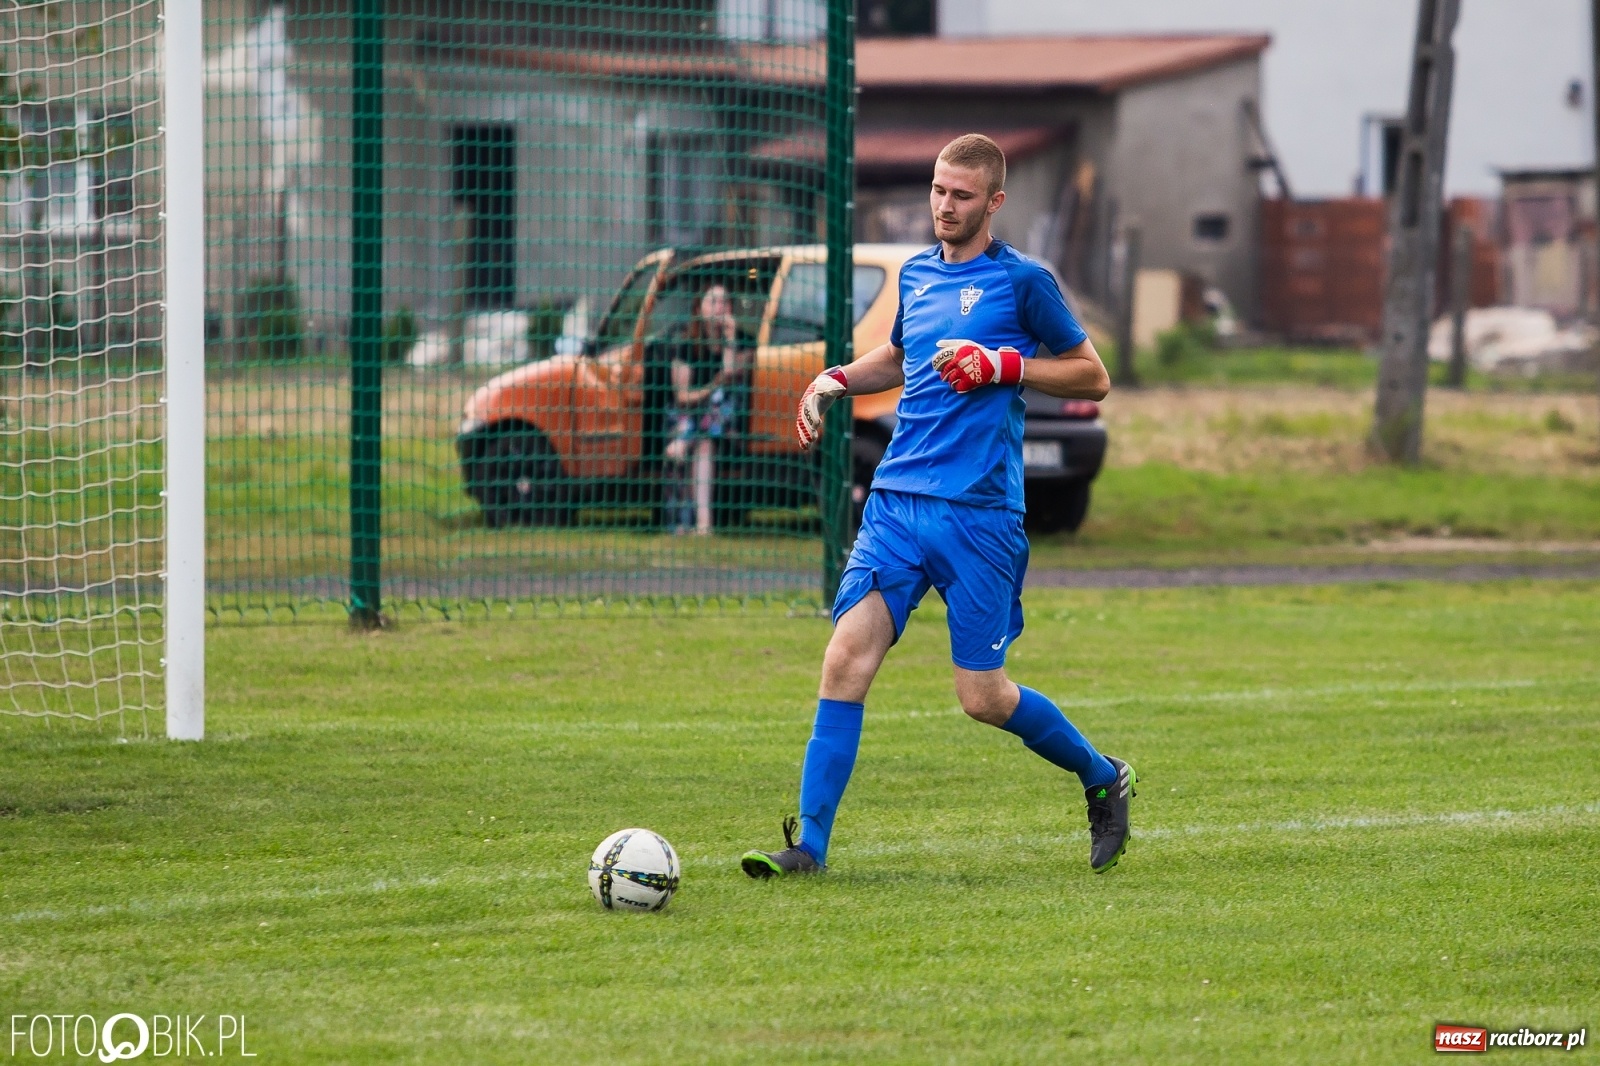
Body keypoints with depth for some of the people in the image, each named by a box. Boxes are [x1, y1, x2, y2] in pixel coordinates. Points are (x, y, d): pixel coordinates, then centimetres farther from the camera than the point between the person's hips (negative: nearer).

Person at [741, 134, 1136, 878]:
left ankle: (1103, 780, 25)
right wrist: (836, 379, 15)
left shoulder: (1022, 281, -3)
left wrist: (1005, 367, -11)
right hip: (897, 500, 5)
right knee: (846, 660, -11)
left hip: (980, 514, -5)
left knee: (982, 697, -1)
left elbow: (1092, 376, 2)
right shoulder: (916, 275, 14)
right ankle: (808, 844, -9)